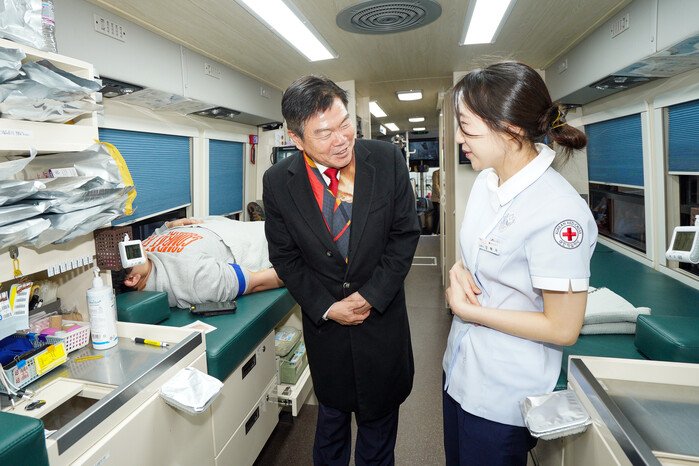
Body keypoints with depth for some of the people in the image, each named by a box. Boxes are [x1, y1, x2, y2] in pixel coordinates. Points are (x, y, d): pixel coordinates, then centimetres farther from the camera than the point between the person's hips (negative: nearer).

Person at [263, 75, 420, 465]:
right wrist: (325, 307, -11)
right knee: (332, 414, 24)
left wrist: (371, 295, -14)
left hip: (382, 314, 0)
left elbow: (406, 233, -8)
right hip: (325, 320, 1)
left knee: (379, 418, 21)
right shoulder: (278, 182, -12)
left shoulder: (388, 160, -13)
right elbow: (285, 256, -4)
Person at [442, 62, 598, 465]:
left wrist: (472, 312, -18)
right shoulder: (488, 179, -2)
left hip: (503, 397, -7)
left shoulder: (559, 212, -27)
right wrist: (460, 271, -10)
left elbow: (563, 328, -22)